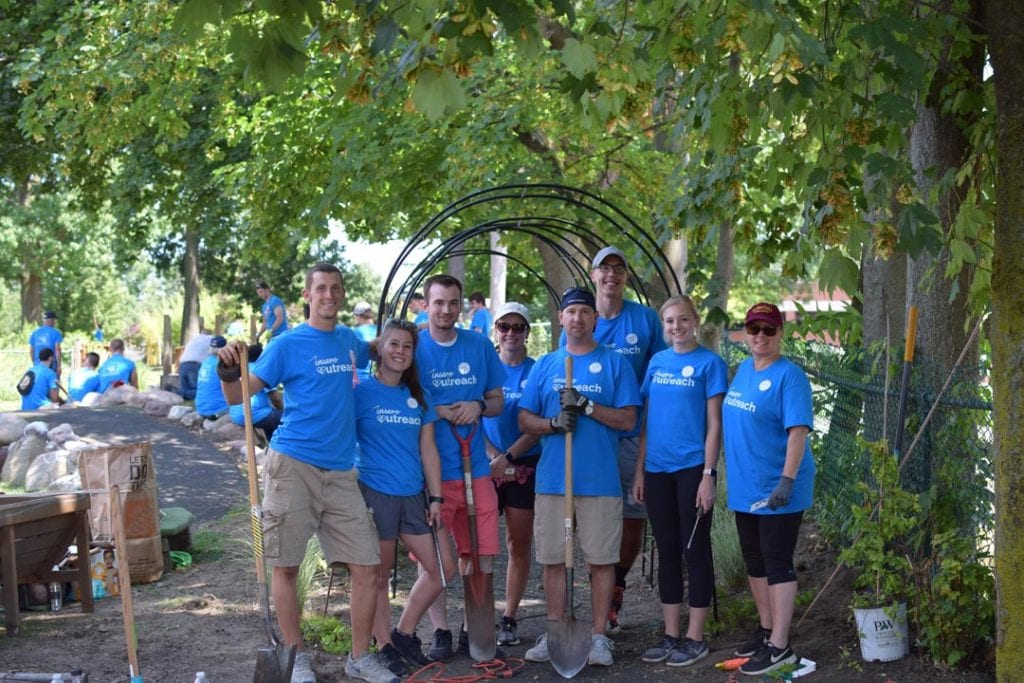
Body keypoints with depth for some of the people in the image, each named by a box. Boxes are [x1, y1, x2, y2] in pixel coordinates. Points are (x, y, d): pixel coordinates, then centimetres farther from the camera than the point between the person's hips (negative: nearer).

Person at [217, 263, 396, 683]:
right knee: (286, 566, 1)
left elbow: (374, 352, 39)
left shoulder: (350, 341, 13)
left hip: (340, 471, 4)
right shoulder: (288, 345, -2)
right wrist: (229, 371, -24)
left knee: (366, 568, 1)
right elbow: (238, 397, -6)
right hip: (293, 466, -4)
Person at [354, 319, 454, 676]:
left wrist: (436, 497, 6)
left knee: (442, 567, 3)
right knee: (379, 576, 3)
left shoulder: (418, 397, 10)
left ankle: (405, 633, 19)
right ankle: (385, 647, 17)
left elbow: (428, 450, 12)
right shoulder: (361, 392, -4)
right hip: (375, 494, -5)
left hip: (413, 495, 5)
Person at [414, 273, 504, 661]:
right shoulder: (413, 347, -2)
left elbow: (497, 402, 12)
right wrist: (438, 411, -16)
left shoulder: (480, 347, 6)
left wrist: (478, 406, -11)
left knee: (481, 556, 6)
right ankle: (441, 632, 15)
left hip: (475, 466, 2)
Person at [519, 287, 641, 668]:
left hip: (600, 480, -2)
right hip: (552, 479, 2)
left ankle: (599, 636, 12)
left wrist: (587, 406, -16)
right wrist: (553, 423, -12)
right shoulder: (545, 365, 11)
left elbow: (628, 420, -3)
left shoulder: (614, 363, 3)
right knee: (553, 560, 7)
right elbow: (524, 420, 8)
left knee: (601, 560, 2)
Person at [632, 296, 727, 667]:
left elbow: (714, 424, -7)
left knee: (695, 551, 2)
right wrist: (639, 470, 8)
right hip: (657, 469, 5)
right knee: (667, 552, 11)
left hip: (692, 468, -5)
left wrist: (708, 476, -11)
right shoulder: (657, 362, 10)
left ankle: (695, 638, 10)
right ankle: (671, 636, 19)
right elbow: (646, 421, 13)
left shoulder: (709, 362, -4)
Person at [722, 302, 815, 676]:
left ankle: (779, 646, 2)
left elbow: (798, 431, -20)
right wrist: (717, 475, 18)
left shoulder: (789, 376, -14)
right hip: (744, 487, 8)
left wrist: (787, 481, -28)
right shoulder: (742, 369, 10)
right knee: (754, 561, 16)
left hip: (777, 490, -8)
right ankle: (766, 629, 31)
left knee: (777, 563, -3)